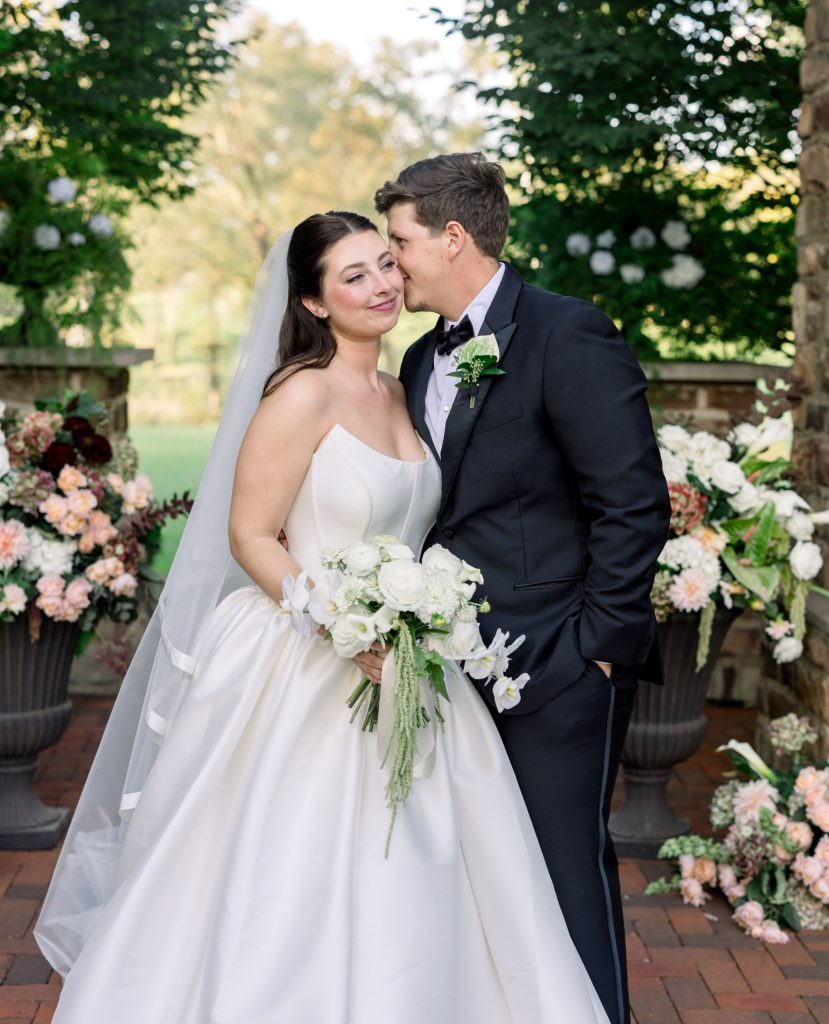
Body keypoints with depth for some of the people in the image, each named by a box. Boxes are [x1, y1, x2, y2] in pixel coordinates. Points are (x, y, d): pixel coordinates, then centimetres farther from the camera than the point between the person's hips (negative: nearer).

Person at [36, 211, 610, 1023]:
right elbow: (249, 536, -15)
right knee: (284, 885, 3)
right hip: (301, 673, -7)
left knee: (402, 886, 13)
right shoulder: (304, 393, -14)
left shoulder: (399, 394, 9)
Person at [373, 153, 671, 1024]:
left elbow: (634, 505, -15)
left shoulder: (567, 336, -12)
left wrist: (594, 642, -14)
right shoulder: (421, 361, 13)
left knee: (567, 869, 1)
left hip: (558, 664, -7)